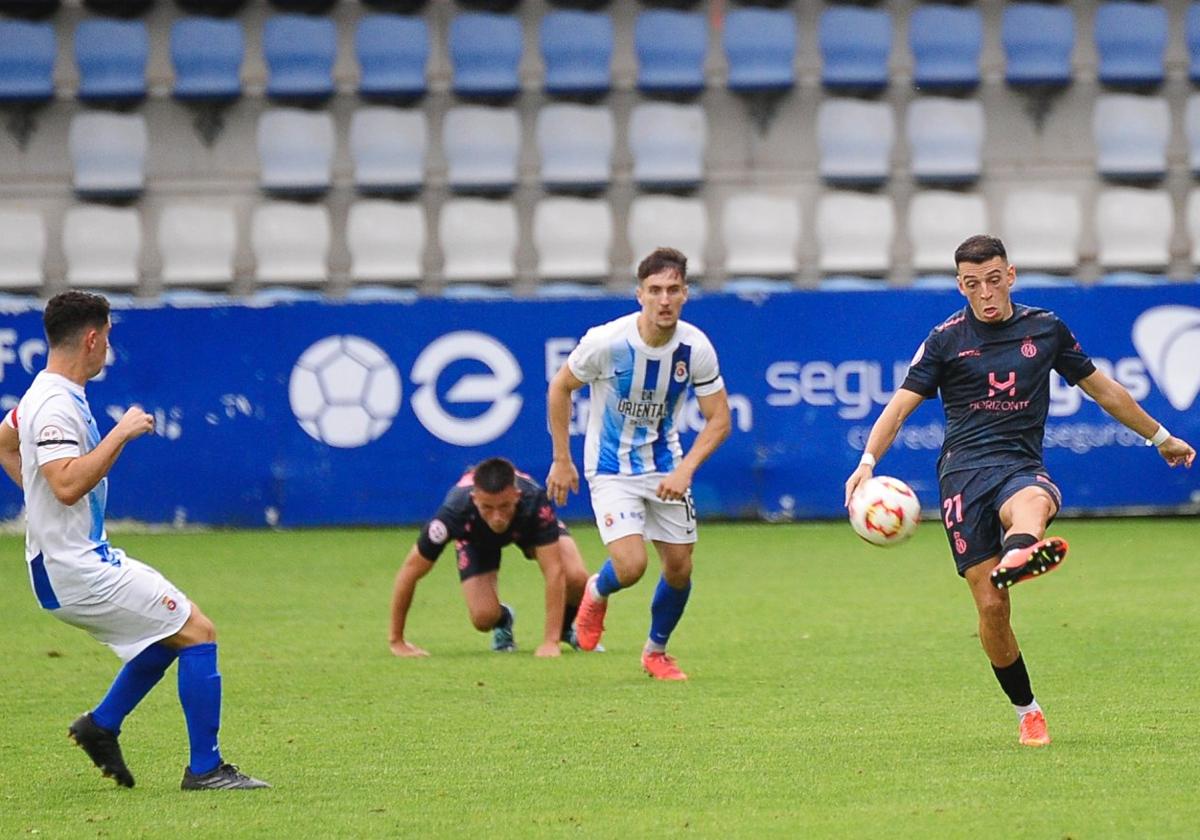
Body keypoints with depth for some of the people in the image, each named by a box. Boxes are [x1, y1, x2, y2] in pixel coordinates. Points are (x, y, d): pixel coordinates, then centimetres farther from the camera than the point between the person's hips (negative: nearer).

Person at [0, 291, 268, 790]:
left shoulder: (45, 395, 11)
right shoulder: (56, 406, -21)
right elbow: (68, 485, -33)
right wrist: (121, 433, -27)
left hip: (85, 558, 11)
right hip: (77, 571, -11)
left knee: (171, 631, 23)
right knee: (197, 632, -9)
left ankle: (101, 725, 22)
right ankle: (205, 768, -6)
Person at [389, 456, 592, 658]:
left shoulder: (535, 501, -44)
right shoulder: (454, 511, -43)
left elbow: (554, 571, -41)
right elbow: (410, 571, -31)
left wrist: (550, 642, -45)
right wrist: (396, 641, -25)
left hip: (528, 525, 0)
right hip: (476, 538, 0)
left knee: (576, 579, -23)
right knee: (484, 617, -19)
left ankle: (565, 626, 12)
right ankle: (503, 621, 20)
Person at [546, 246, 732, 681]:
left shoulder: (695, 348, -14)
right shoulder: (606, 342, -22)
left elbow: (719, 419, -5)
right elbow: (560, 388, -5)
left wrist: (685, 469, -19)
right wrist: (561, 461, -3)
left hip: (666, 468, 4)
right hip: (612, 470, -3)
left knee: (680, 568, 5)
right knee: (631, 567, -18)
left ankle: (656, 651, 31)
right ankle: (596, 593, 19)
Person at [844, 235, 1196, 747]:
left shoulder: (1046, 329, 14)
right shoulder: (946, 339, 9)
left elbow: (1103, 389, 26)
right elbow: (902, 404, 5)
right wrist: (867, 462, -13)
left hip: (1022, 466, 0)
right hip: (965, 470, 0)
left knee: (1031, 504, -41)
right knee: (991, 607, -11)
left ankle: (1019, 555, -77)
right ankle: (1027, 711, 7)